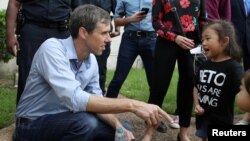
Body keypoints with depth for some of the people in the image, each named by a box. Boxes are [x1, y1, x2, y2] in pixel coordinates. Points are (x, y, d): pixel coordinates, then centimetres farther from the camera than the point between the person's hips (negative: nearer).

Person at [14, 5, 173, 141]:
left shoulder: (92, 61, -3)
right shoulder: (52, 49, -26)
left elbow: (96, 101, 3)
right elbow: (74, 99, -37)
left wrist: (119, 127, -17)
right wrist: (132, 105, -38)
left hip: (64, 120, 7)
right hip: (33, 124, -7)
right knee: (86, 122, -33)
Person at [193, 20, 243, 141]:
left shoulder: (234, 67, -17)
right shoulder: (205, 65, 3)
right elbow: (196, 86, 15)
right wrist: (196, 105, 0)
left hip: (221, 122, -6)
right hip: (203, 118, 6)